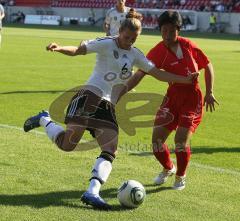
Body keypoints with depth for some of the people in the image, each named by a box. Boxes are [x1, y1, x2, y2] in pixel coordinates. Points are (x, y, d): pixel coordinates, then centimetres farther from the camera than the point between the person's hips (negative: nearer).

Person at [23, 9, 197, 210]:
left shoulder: (135, 55, 16)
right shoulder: (106, 44, -2)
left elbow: (159, 74, 17)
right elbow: (78, 50, -9)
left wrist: (185, 80, 9)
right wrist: (60, 48, -29)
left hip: (109, 106, 6)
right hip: (90, 97, -6)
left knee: (110, 150, -10)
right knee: (67, 144, -15)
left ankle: (92, 193, -16)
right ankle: (44, 120, 14)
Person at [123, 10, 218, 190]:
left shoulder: (188, 45, -5)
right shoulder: (158, 52, -8)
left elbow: (208, 66, 7)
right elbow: (139, 74, -14)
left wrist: (209, 93, 2)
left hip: (193, 96, -1)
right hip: (173, 96, 2)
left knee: (181, 138, -12)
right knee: (157, 137, -4)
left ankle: (181, 177, 14)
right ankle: (168, 169, 28)